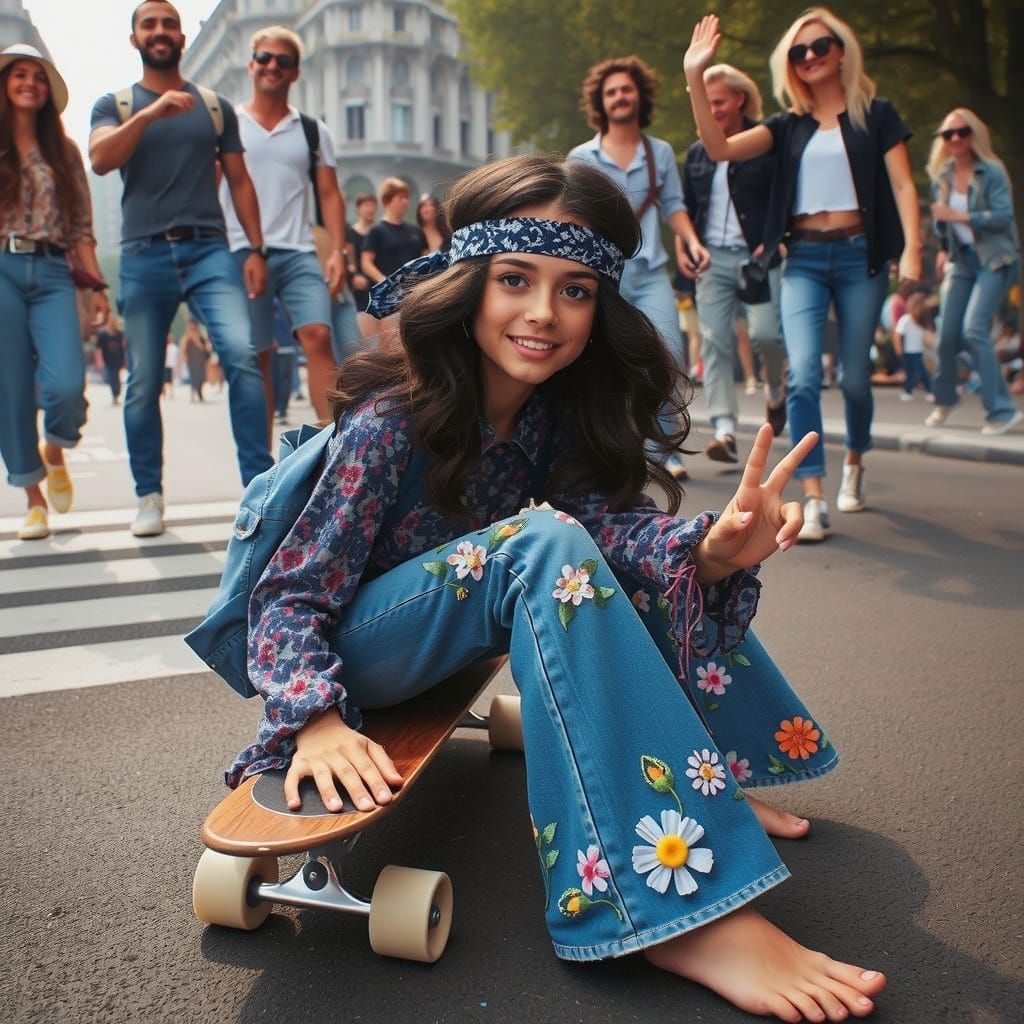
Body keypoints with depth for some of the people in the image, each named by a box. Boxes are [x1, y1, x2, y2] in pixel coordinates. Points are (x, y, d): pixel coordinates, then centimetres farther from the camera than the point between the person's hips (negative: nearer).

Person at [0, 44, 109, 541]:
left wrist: (97, 285, 4)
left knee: (66, 385, -17)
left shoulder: (64, 151, 15)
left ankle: (54, 452, 17)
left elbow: (80, 227, 13)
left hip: (52, 274, 1)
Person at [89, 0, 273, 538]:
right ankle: (149, 496, 14)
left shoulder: (215, 106, 15)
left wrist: (256, 250, 4)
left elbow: (239, 180, 14)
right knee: (143, 383, 2)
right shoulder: (115, 104, 11)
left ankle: (259, 483, -14)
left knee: (242, 355, -19)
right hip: (144, 256, 0)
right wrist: (150, 113, -22)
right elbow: (100, 159, -8)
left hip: (208, 250, 0)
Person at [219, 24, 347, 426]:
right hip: (242, 253, -1)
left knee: (318, 336, -18)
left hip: (299, 253, 1)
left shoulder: (312, 130, 14)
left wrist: (337, 251, -1)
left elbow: (329, 194, 11)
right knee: (257, 357, 0)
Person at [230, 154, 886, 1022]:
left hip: (465, 618, 6)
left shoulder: (562, 406, -8)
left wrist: (710, 550, -43)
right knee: (546, 542, -34)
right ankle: (680, 908, -36)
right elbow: (293, 595, -24)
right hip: (350, 647, -6)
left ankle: (707, 777, -4)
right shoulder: (393, 421, -25)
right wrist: (317, 718, -40)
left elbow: (605, 520, -24)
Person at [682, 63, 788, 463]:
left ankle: (775, 390, 19)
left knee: (765, 333, -15)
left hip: (757, 256, -4)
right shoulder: (697, 153, 15)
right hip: (712, 259, 4)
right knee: (715, 341, -5)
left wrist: (772, 240, -11)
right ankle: (724, 429, -5)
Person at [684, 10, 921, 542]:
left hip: (861, 255, -1)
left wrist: (912, 249, -13)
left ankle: (854, 460, 35)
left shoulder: (876, 114, 8)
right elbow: (720, 148, -3)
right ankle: (813, 501, -15)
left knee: (854, 376, 5)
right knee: (802, 374, -15)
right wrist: (695, 79, -12)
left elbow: (902, 185, 0)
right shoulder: (788, 125, 11)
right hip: (804, 260, 1)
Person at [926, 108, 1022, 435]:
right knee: (946, 334, 4)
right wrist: (945, 247, -2)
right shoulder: (941, 177, 6)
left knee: (974, 329, -20)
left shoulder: (992, 172, -9)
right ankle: (944, 400, 27)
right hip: (963, 260, 5)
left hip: (994, 259, -5)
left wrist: (958, 216, -22)